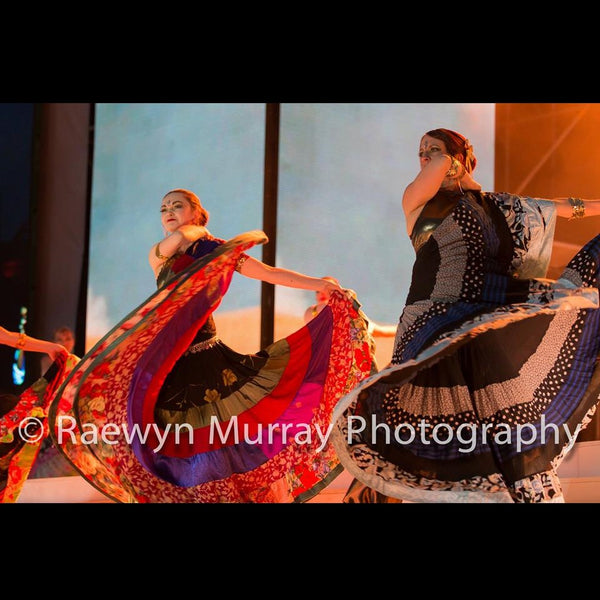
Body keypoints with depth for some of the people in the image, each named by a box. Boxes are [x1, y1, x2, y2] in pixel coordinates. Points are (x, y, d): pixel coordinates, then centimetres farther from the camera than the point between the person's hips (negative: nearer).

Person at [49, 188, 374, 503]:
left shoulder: (217, 249, 4)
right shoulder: (157, 254, 9)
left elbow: (270, 273, -2)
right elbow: (179, 237, -13)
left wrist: (320, 284, -10)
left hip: (206, 358, -2)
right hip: (164, 362, 2)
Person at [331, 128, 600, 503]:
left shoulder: (495, 205, 16)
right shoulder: (417, 200, 8)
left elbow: (561, 207, 20)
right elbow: (442, 165, -8)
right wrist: (466, 187, 9)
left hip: (488, 329, 2)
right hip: (436, 328, -2)